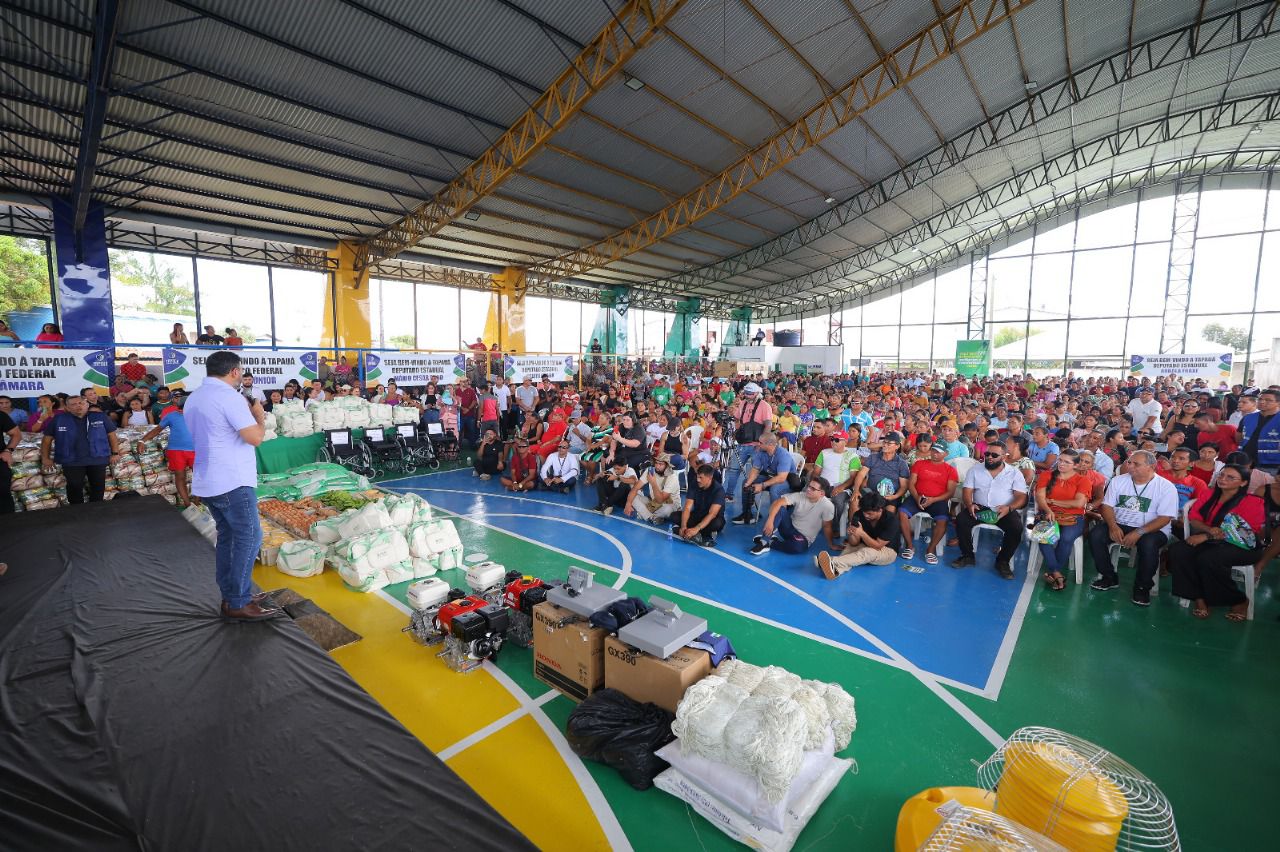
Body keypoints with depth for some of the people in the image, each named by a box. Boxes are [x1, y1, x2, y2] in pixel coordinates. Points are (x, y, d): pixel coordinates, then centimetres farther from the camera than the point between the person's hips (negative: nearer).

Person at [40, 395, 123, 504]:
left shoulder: (100, 417, 2)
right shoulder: (58, 419, 3)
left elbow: (111, 435, 6)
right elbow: (47, 439, 10)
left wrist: (115, 453, 1)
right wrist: (45, 458, 7)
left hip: (98, 459, 0)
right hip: (71, 461, 0)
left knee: (98, 486, 8)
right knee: (74, 486, 4)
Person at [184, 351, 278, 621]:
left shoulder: (193, 398, 15)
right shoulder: (229, 396, -16)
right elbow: (255, 437, -19)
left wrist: (248, 414, 19)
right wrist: (258, 416, -1)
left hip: (206, 482, 10)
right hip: (233, 482, -10)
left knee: (227, 536, 15)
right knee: (249, 537, -4)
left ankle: (230, 597, 21)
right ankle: (239, 604, -1)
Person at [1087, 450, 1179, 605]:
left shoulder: (1166, 487, -6)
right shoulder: (1118, 481, 5)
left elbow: (1165, 518, -13)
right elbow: (1107, 506, 3)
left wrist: (1139, 532, -25)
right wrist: (1113, 526, -16)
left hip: (1151, 529, -3)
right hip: (1119, 525, 3)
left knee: (1148, 544, -36)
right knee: (1095, 534, -24)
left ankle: (1143, 587, -10)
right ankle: (1109, 578, -4)